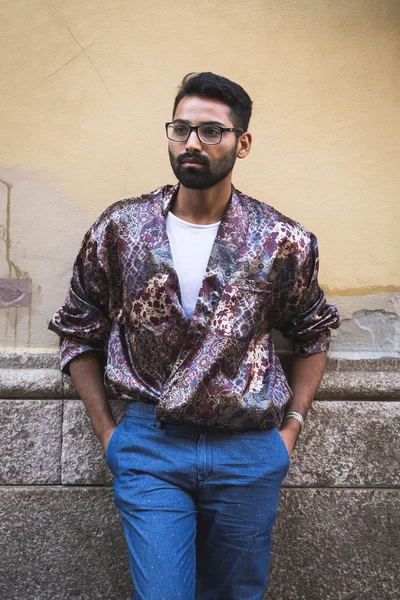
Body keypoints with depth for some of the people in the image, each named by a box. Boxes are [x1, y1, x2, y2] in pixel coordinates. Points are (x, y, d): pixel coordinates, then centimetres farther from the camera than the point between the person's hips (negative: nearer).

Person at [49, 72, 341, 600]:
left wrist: (291, 427, 4)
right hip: (149, 445, 0)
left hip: (250, 453, 1)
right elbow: (78, 332, 6)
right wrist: (106, 430, 2)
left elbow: (312, 333, 11)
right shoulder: (119, 229, -3)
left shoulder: (283, 242, -4)